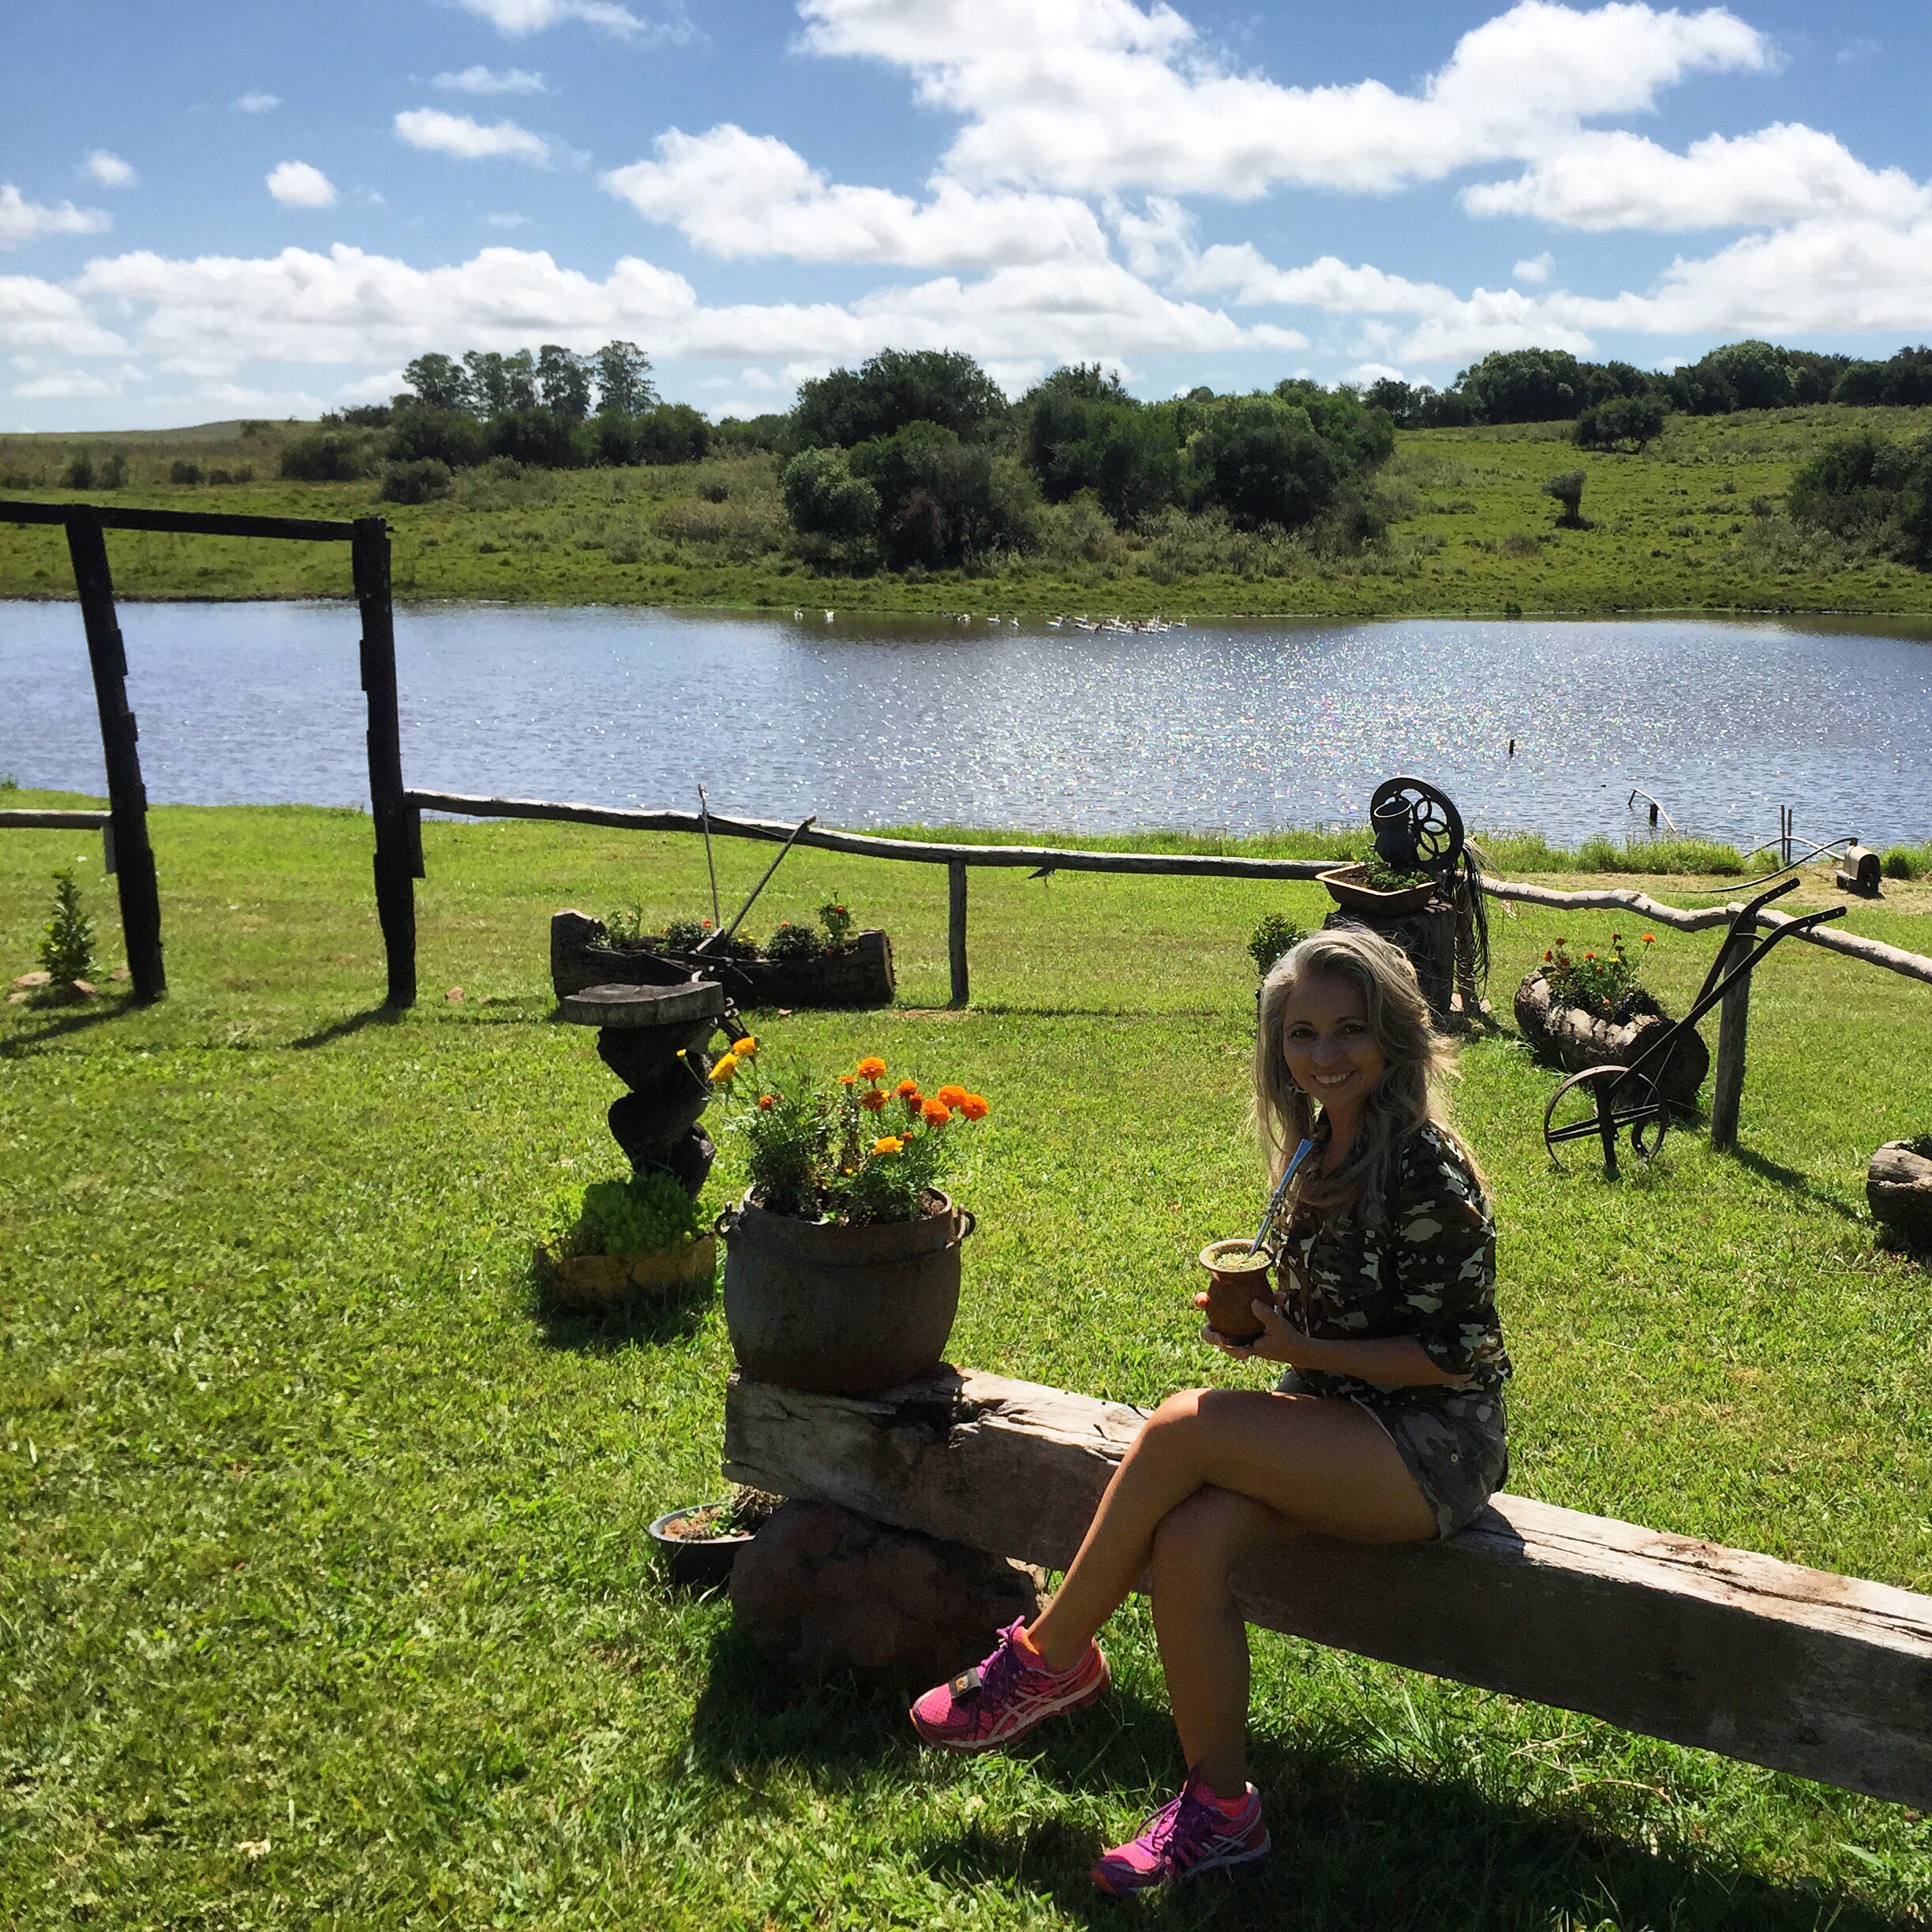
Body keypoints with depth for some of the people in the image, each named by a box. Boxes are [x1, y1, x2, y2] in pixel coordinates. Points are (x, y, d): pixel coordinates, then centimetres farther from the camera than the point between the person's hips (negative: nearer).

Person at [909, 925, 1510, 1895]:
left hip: (1432, 1448, -7)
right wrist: (1258, 1304, -3)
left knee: (1180, 1427, -25)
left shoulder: (1423, 1170, -18)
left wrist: (1296, 1349, -19)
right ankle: (1220, 1811, -5)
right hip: (1338, 1427, 7)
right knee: (1189, 1541, -22)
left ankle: (1051, 1655, -6)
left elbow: (1459, 1354, -16)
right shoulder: (1319, 1146, 7)